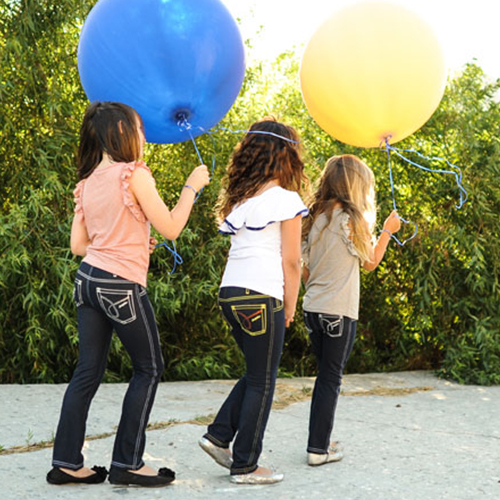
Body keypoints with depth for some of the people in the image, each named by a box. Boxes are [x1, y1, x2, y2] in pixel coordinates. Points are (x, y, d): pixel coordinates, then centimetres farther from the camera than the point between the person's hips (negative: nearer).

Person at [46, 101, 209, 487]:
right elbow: (170, 228, -10)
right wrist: (192, 186, 1)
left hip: (88, 279, 7)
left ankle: (67, 462, 15)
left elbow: (79, 245, 11)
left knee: (89, 370, 12)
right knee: (149, 368, 7)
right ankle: (127, 462, 10)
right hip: (121, 285, -7)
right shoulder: (133, 174, -12)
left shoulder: (88, 182, 10)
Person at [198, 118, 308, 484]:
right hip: (261, 297, -7)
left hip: (230, 293, 7)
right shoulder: (285, 200, -5)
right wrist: (289, 308, 3)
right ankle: (245, 465, 10)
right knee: (262, 382, 5)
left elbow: (238, 245, 10)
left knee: (258, 373, 22)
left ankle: (219, 436, 17)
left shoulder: (239, 199, 14)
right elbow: (291, 261, -6)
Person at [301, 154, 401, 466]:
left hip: (313, 308, 7)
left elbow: (306, 272, 11)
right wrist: (387, 231, 11)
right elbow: (370, 262, 1)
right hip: (339, 311, -7)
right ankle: (319, 449, 3)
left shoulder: (317, 218, 8)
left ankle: (320, 442, 21)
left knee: (325, 375, 17)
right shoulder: (352, 218, -12)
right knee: (331, 379, 1)